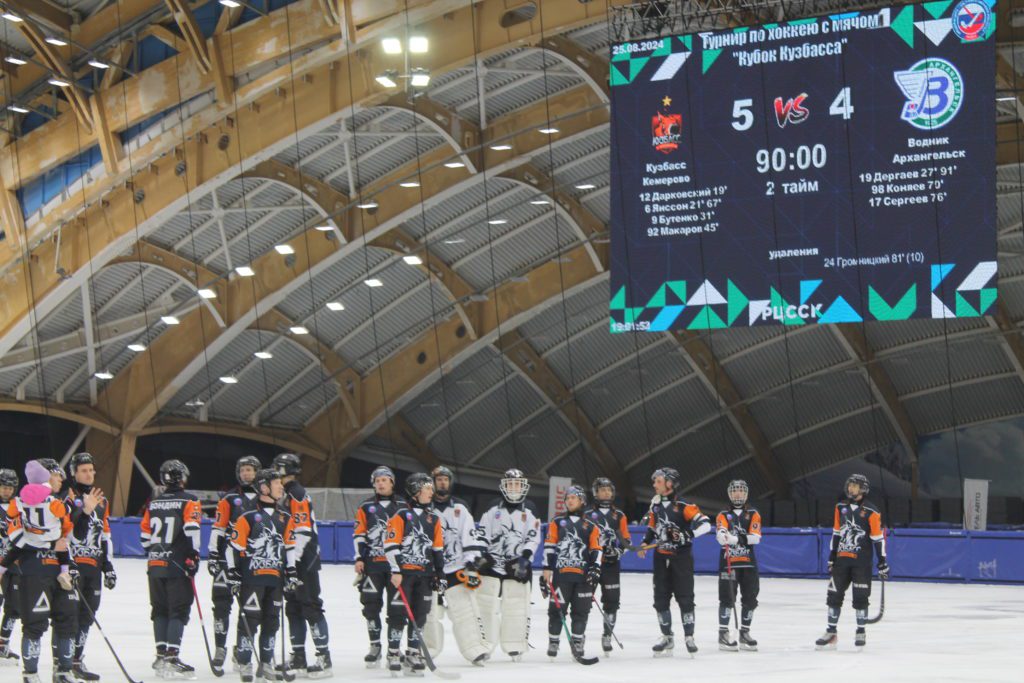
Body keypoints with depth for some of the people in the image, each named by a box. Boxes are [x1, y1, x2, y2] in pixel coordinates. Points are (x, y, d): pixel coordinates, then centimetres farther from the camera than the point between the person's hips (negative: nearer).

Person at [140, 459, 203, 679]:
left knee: (160, 609, 14)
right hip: (178, 565, -5)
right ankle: (172, 656, -15)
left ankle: (161, 653, 13)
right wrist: (194, 557, -12)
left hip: (155, 565, 6)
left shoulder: (153, 504, 12)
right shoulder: (189, 501, -5)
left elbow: (144, 534, 16)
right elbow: (191, 529, -17)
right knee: (179, 611, -6)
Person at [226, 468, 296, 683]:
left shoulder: (285, 519, 12)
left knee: (272, 621, 10)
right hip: (251, 576, -6)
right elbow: (234, 547, -6)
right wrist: (232, 576, -9)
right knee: (249, 620, -6)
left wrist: (291, 573, 14)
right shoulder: (247, 518, -7)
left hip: (275, 578, 6)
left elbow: (289, 547, 19)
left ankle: (266, 664, 19)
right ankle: (244, 664, 0)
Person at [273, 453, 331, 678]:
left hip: (305, 561, -10)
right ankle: (298, 658, 17)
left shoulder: (297, 495, -14)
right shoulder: (285, 495, 18)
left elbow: (302, 532, -21)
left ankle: (324, 658, -10)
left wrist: (291, 561, -22)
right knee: (293, 608, 12)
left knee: (311, 607, -10)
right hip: (292, 561, 10)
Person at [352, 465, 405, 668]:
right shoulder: (366, 507, 9)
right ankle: (375, 646, 6)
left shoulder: (403, 506, 8)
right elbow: (358, 534, 6)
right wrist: (359, 558, -3)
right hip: (373, 562, 1)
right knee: (371, 604, -2)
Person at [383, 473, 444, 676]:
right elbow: (391, 544, -9)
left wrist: (440, 574, 14)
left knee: (419, 615, 6)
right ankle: (393, 654, 2)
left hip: (424, 573, 5)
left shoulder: (434, 518, 13)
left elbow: (438, 548, 17)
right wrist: (395, 571, -15)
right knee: (398, 613, -4)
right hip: (403, 571, -5)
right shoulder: (401, 516, -5)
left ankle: (413, 653, 14)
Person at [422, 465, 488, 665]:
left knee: (465, 609, -7)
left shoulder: (460, 508, 7)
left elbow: (470, 536, 4)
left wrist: (472, 562, -6)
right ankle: (428, 649, 11)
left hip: (457, 568, 0)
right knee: (429, 612, -2)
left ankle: (476, 649, -7)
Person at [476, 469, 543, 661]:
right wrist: (481, 556, -6)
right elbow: (482, 533, 6)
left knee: (517, 608, -4)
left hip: (517, 566, 0)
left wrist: (525, 557, -12)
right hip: (492, 563, 1)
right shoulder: (493, 508, 7)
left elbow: (534, 537, 2)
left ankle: (515, 646, 2)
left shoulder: (529, 510, 6)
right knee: (485, 605, -3)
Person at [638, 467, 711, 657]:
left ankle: (689, 637, 4)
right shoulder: (655, 504, 8)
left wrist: (687, 535, -31)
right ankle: (667, 638, 17)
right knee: (661, 598, 7)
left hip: (681, 557, -6)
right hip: (661, 557, 6)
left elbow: (705, 524, -21)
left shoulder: (683, 506, -14)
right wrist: (645, 543, 10)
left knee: (684, 597, -5)